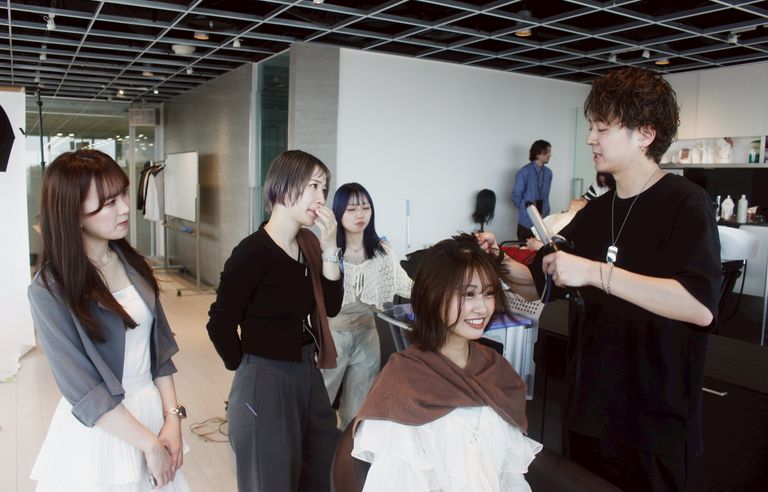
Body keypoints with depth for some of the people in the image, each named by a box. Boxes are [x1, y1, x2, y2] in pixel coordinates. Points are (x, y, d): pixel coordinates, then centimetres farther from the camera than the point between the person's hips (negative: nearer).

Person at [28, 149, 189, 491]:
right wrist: (149, 444, -13)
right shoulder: (49, 290, -16)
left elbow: (159, 346, 3)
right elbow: (86, 392, -17)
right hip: (98, 429, -5)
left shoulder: (132, 264, 1)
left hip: (153, 409, 5)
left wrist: (172, 416, -5)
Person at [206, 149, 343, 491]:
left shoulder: (309, 245, 2)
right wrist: (250, 370, -3)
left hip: (308, 374, 7)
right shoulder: (253, 251, -19)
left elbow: (330, 307, -2)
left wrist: (329, 248, -12)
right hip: (264, 383, -7)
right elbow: (220, 324, -15)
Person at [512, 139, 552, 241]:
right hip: (527, 221, -4)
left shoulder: (548, 173, 5)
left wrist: (545, 211, 10)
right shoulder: (524, 172, -10)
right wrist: (526, 210, 2)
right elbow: (516, 196, -6)